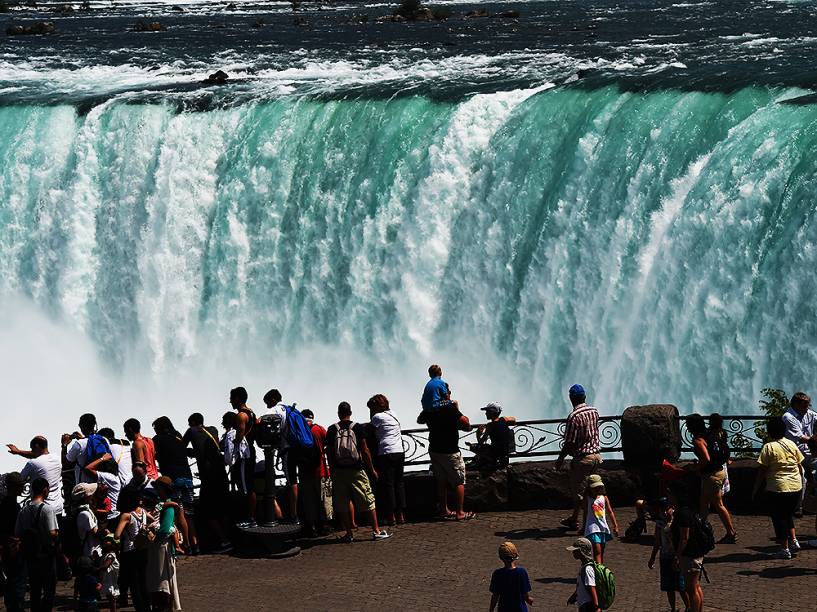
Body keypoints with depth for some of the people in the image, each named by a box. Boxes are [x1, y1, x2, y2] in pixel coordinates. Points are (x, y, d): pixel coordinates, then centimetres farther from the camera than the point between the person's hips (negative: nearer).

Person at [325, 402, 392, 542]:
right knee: (368, 500, 4)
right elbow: (365, 450, -3)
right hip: (356, 470, -1)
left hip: (339, 471, 1)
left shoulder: (331, 430, 1)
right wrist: (372, 469, 5)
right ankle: (376, 531, 2)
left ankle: (349, 533, 6)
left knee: (343, 504, 7)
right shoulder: (357, 428, -3)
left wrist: (332, 470, 11)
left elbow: (329, 453, 1)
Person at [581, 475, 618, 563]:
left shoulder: (604, 498, 7)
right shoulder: (588, 499, 1)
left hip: (603, 527, 4)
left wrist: (615, 526, -2)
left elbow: (610, 512, 6)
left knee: (601, 552, 12)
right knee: (597, 551, -15)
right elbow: (585, 514, 7)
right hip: (593, 527, -4)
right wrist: (583, 528, 10)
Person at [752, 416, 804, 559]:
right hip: (796, 487, 5)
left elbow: (762, 471, -10)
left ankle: (784, 549, 7)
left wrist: (756, 489, -2)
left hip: (777, 488, -5)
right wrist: (801, 482, 24)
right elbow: (800, 466, 11)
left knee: (779, 519, 6)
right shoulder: (792, 444, 5)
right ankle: (794, 541, 13)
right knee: (788, 515, 24)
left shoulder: (768, 447, -9)